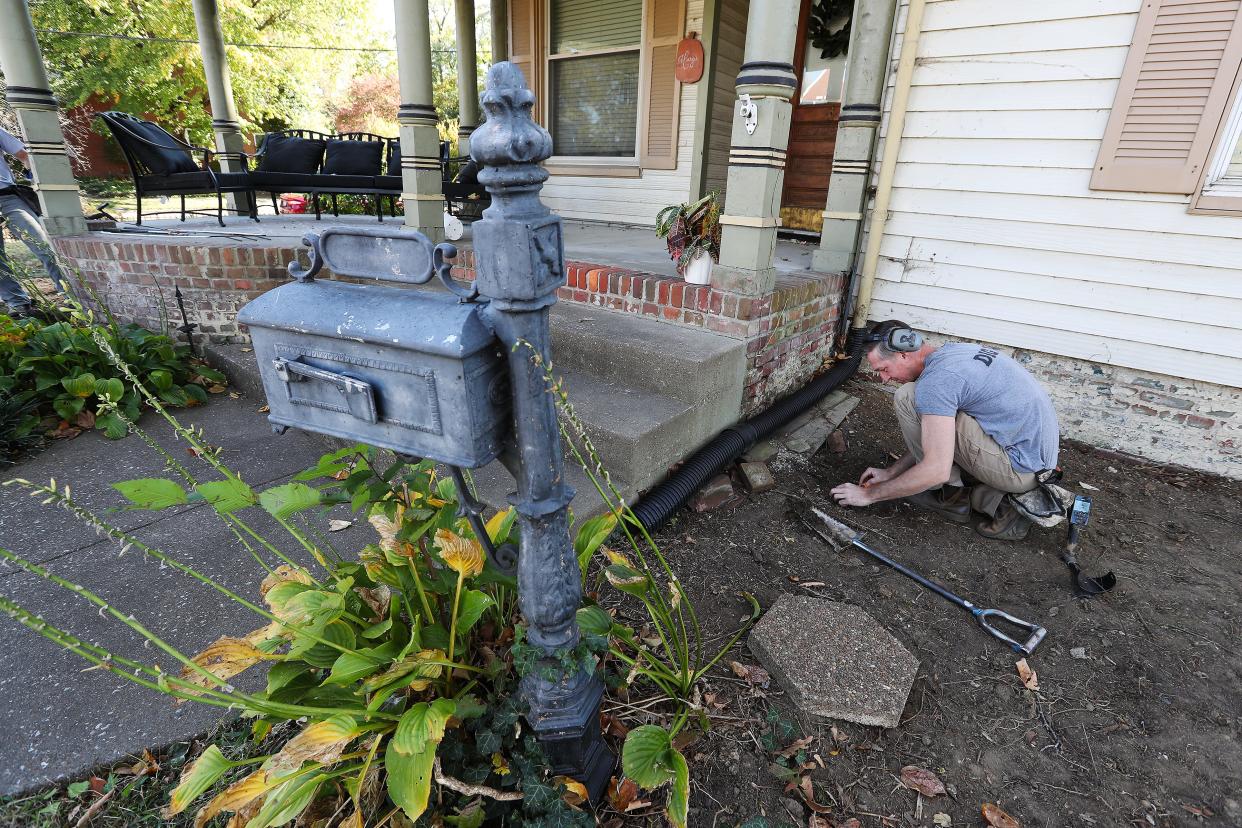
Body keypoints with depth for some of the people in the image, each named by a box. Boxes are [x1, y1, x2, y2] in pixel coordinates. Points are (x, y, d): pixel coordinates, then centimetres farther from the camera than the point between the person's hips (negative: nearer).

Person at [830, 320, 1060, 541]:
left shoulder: (936, 379, -22)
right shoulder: (951, 350, 9)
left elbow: (936, 470, -26)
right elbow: (927, 437, 18)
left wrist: (869, 494, -14)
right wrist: (890, 472, 16)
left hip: (1021, 469, -10)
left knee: (907, 398, -14)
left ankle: (952, 495, 1)